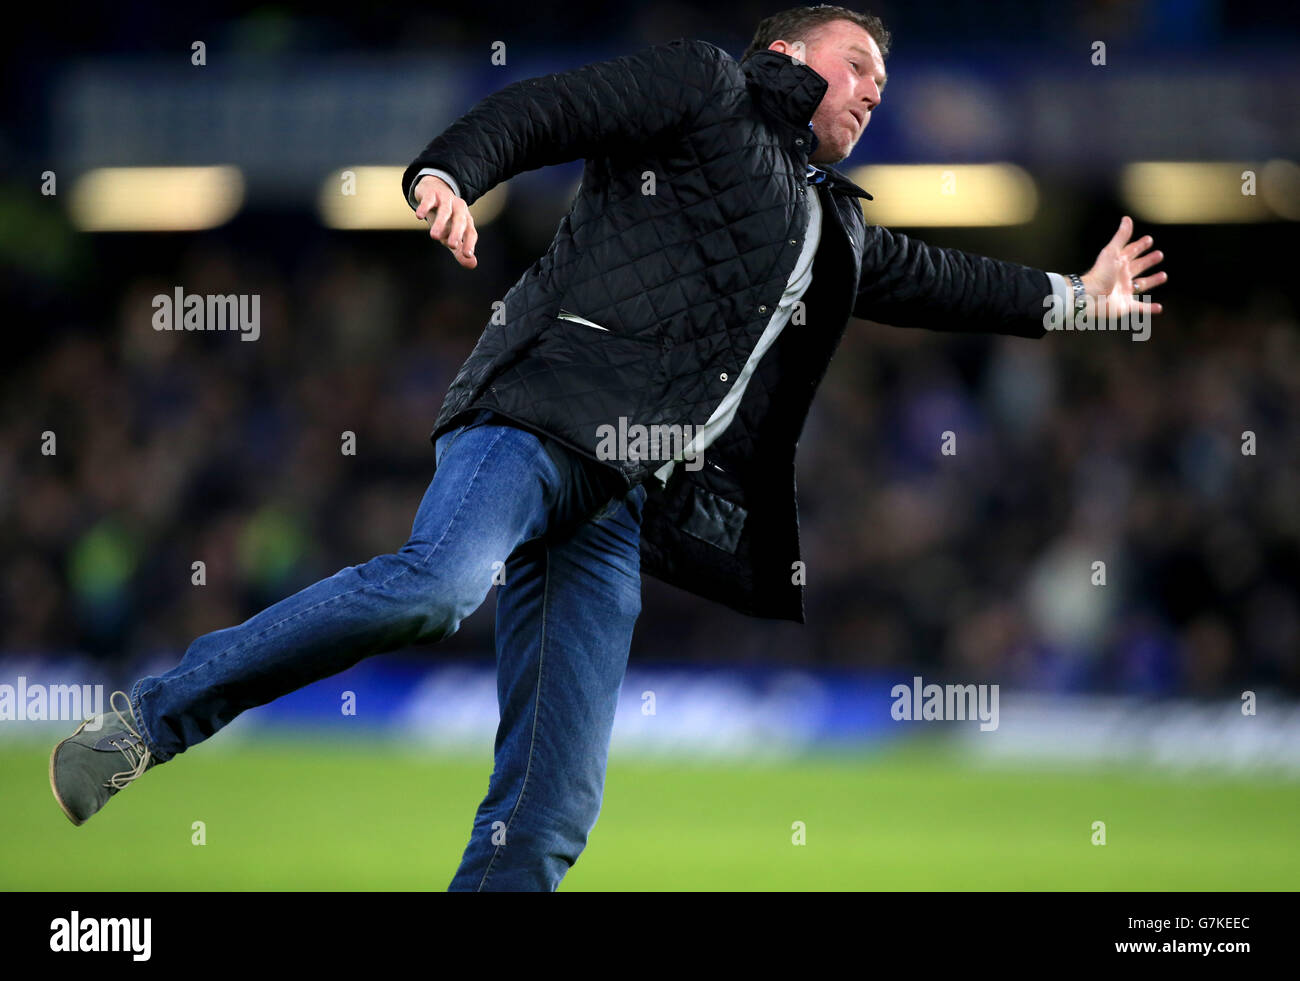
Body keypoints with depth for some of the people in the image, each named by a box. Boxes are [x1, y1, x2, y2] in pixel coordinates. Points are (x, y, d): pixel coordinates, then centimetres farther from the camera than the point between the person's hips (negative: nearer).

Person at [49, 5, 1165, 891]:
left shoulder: (839, 230, 34)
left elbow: (929, 274, 51)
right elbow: (537, 111, 0)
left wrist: (1073, 296, 60)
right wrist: (450, 173, -19)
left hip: (626, 505, 8)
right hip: (548, 411, -8)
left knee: (551, 812, -8)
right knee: (439, 583, -37)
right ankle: (150, 720, -28)